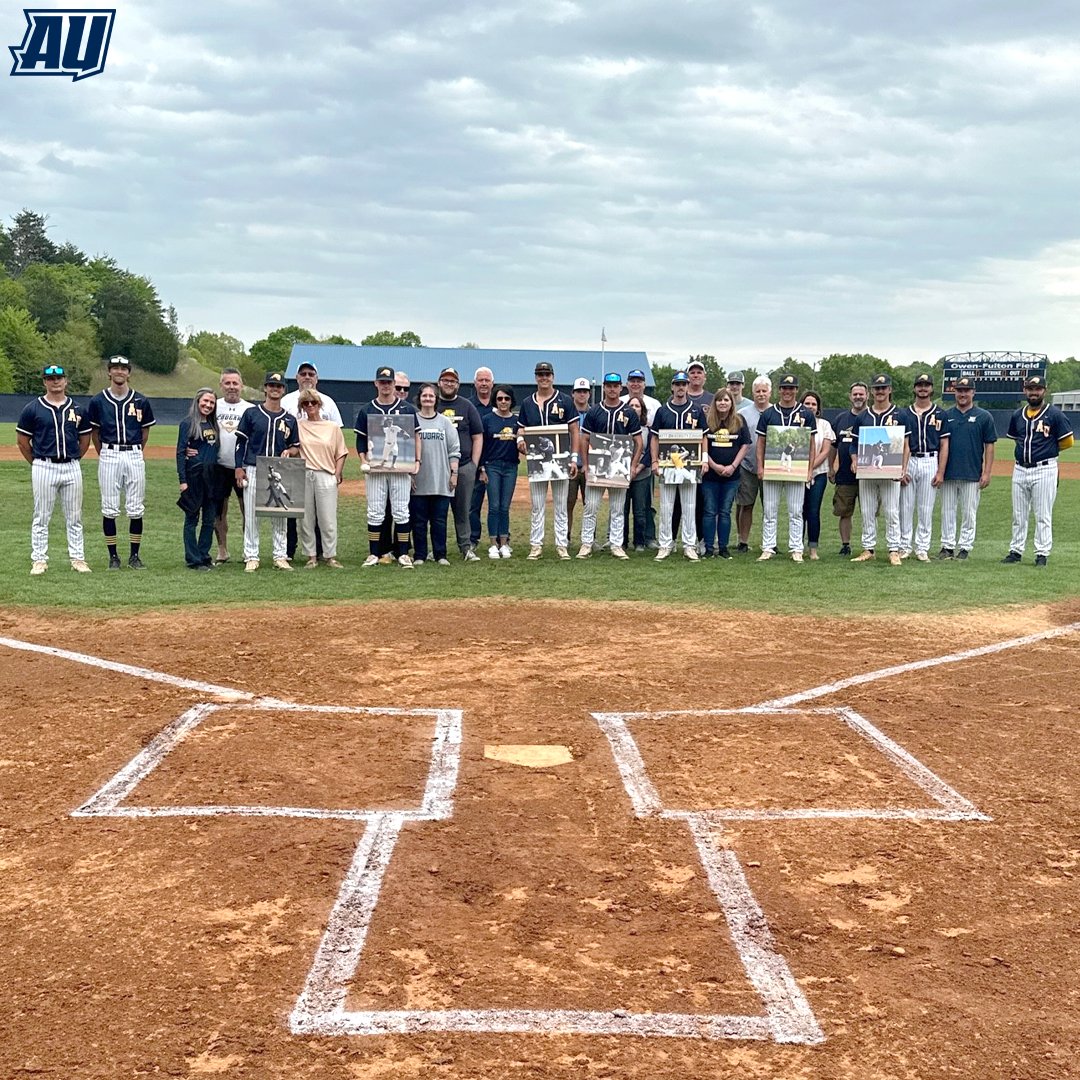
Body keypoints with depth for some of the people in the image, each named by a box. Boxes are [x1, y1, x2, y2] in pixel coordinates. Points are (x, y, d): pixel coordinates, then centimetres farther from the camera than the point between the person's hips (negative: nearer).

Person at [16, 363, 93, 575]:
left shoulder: (78, 409, 8)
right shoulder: (33, 409, -1)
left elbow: (85, 438, 16)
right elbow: (22, 440, 4)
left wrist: (74, 459, 11)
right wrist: (36, 463, 3)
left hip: (71, 468, 3)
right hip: (44, 468, -2)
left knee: (74, 517, 7)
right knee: (41, 516, 2)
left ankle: (77, 558, 13)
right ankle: (39, 560, 8)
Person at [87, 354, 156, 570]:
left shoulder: (140, 401, 4)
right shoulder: (98, 401, 3)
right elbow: (93, 431, 10)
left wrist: (135, 453, 11)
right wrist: (104, 455, 7)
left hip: (134, 456, 1)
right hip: (108, 456, -1)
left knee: (136, 509, 1)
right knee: (109, 509, 1)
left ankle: (134, 555, 11)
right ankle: (113, 556, 9)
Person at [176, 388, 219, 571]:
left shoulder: (213, 424, 13)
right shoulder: (188, 423, -5)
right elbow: (180, 452, -8)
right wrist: (182, 480, -15)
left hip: (211, 477, 6)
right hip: (194, 476, -6)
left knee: (210, 519, 9)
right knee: (192, 519, 1)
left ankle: (204, 556, 18)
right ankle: (193, 560, 4)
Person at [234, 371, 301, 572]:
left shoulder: (289, 419, 10)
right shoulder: (252, 414, 3)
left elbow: (296, 447, 16)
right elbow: (241, 442, 3)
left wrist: (290, 452, -8)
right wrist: (239, 468, -5)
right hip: (253, 470, -2)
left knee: (280, 515, 4)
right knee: (251, 515, -1)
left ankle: (280, 557, 11)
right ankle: (251, 557, 5)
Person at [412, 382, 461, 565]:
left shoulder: (445, 422, 10)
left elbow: (454, 450, 9)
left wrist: (454, 473, 1)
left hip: (441, 481, 1)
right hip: (418, 481, -1)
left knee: (440, 520, 3)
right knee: (418, 520, 3)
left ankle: (440, 555, 9)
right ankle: (420, 555, 10)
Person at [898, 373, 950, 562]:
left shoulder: (940, 414, 5)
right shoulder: (905, 414, 8)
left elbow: (944, 445, 3)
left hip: (930, 462, -1)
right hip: (908, 461, 1)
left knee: (926, 509, 2)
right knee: (905, 507, 2)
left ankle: (922, 549, 7)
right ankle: (905, 547, 9)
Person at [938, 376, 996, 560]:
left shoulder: (984, 417, 2)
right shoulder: (946, 416, 8)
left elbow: (989, 446, 1)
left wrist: (986, 473, -6)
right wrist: (938, 471, 3)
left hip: (972, 475, -2)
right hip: (948, 474, 2)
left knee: (969, 513, 2)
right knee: (947, 511, 6)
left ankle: (965, 547, 10)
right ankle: (947, 546, 13)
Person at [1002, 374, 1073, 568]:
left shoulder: (1054, 414, -6)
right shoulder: (1017, 415, 9)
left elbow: (1068, 441, -3)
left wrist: (1048, 450, 6)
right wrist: (1031, 449, 13)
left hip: (1044, 470, -5)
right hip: (1020, 470, 5)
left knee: (1043, 515, -1)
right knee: (1018, 515, 11)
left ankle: (1042, 553, 4)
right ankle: (1016, 550, 19)